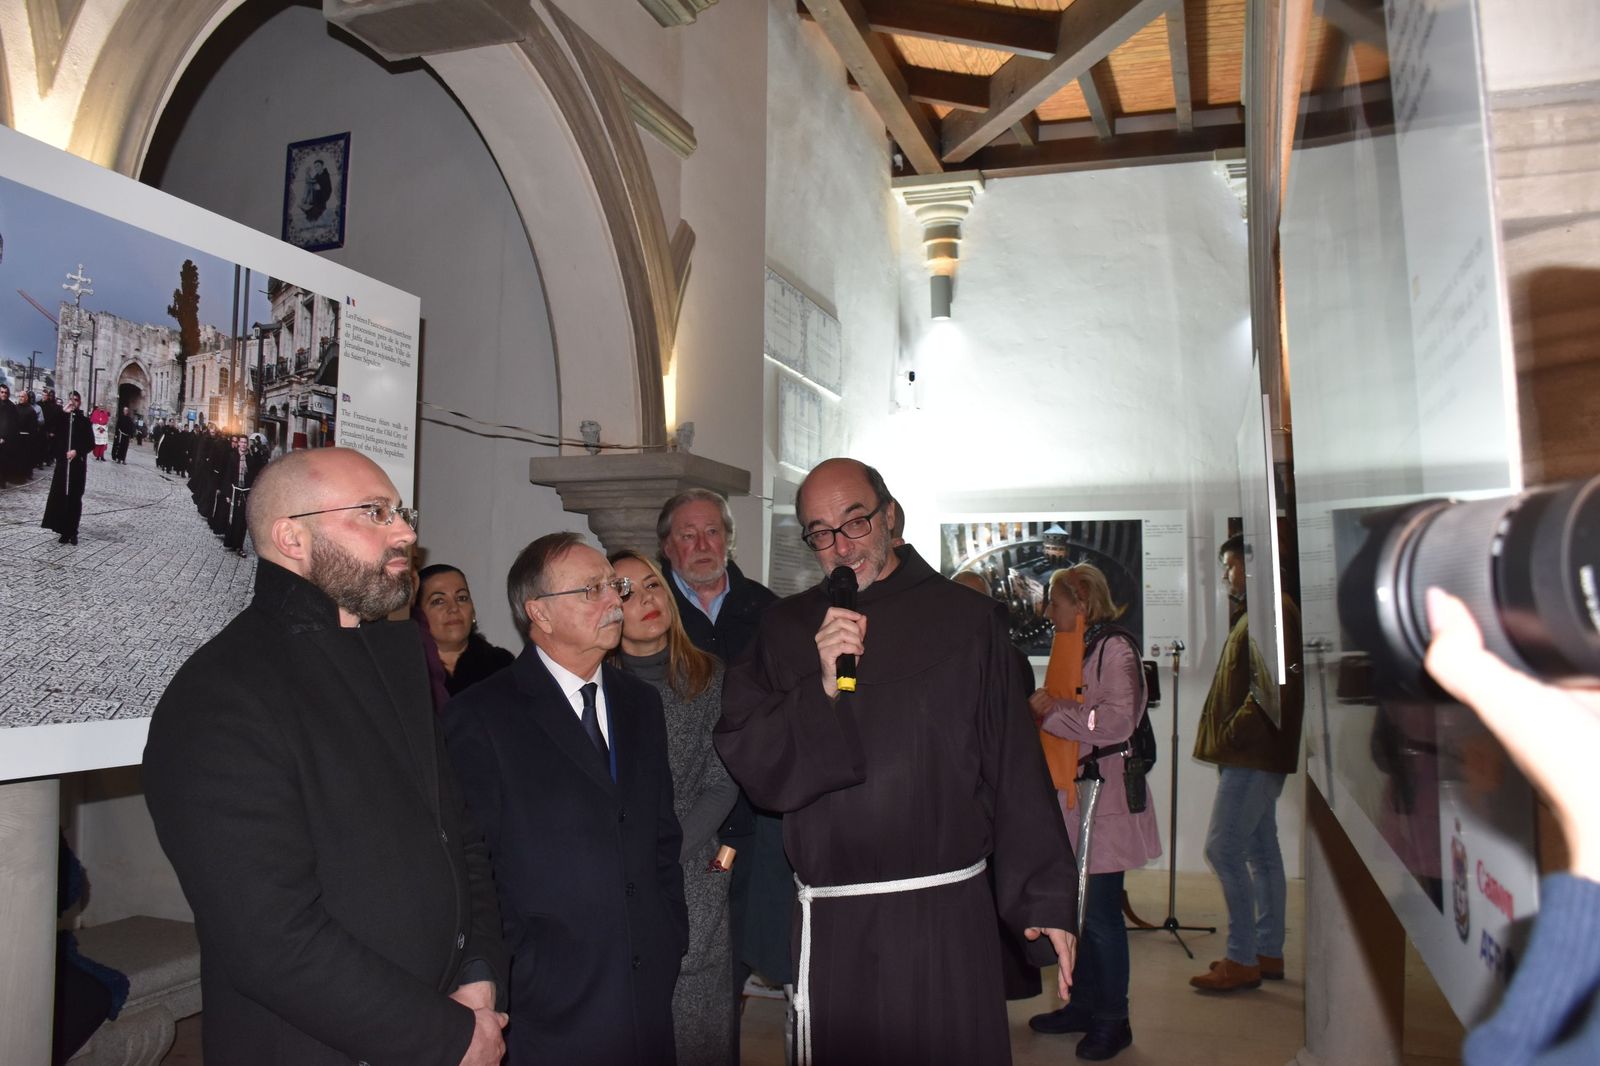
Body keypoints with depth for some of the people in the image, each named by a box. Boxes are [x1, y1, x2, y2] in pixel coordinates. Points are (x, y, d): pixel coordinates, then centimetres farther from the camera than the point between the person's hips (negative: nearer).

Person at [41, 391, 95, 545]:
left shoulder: (84, 420, 3)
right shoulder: (61, 417, 5)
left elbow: (91, 443, 2)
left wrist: (77, 451, -14)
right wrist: (64, 411, -16)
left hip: (78, 463, -1)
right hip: (62, 461, 1)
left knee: (75, 497, 1)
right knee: (60, 495, -2)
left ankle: (72, 532, 6)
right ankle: (64, 531, 4)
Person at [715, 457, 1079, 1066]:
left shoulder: (965, 619, -1)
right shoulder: (784, 631, 4)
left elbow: (1016, 769, -1)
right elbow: (747, 762, -3)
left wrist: (1046, 899, -1)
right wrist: (822, 689, -16)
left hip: (947, 917, -1)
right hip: (831, 924, 2)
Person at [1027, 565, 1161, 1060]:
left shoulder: (1114, 648, -12)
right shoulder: (1077, 649, 15)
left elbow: (1116, 720, -23)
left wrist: (1053, 712, -17)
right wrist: (1047, 708, 5)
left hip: (1103, 800, -8)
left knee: (1100, 913, 1)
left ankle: (1112, 1020, 15)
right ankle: (1084, 1005, 27)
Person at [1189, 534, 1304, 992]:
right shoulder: (1256, 615, 20)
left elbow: (1273, 685, -23)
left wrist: (1235, 732, -20)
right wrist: (1230, 737, 15)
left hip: (1253, 754, -11)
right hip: (1253, 754, 11)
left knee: (1223, 849, -10)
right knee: (1261, 851, 13)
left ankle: (1242, 960, -4)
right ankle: (1268, 952, 21)